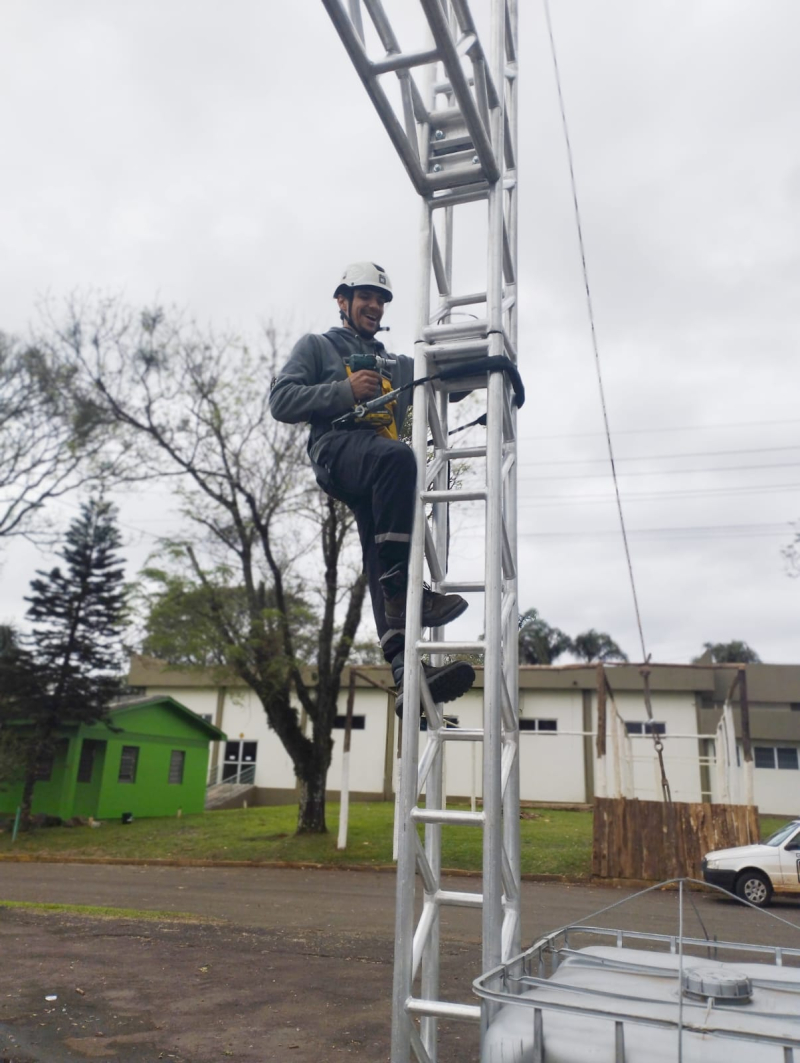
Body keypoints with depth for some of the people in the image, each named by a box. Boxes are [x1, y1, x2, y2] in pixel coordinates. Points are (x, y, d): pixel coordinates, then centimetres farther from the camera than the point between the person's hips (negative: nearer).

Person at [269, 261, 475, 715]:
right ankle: (402, 588, -41)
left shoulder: (400, 365, 38)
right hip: (338, 449, -4)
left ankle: (406, 670, -34)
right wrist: (345, 391, -3)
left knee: (382, 557, -17)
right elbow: (282, 401, 10)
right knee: (396, 456, -38)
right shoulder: (317, 346, 25)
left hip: (378, 473, 4)